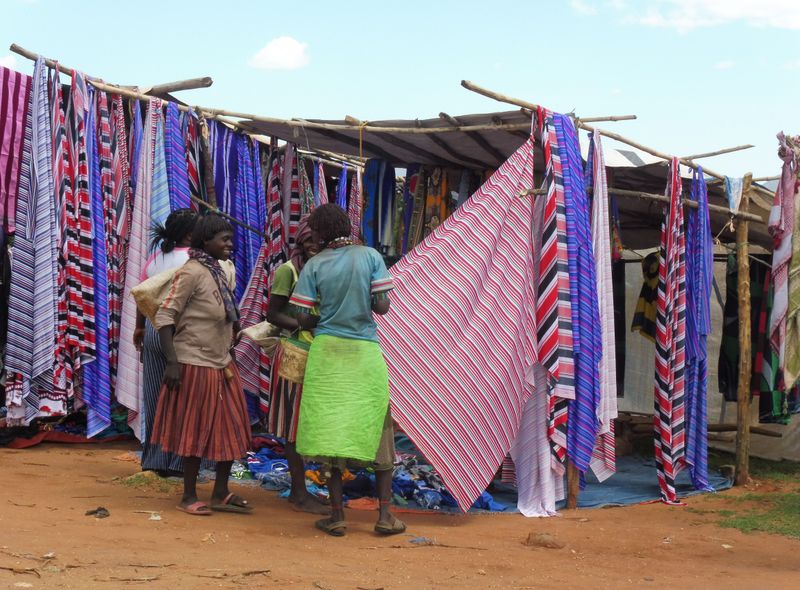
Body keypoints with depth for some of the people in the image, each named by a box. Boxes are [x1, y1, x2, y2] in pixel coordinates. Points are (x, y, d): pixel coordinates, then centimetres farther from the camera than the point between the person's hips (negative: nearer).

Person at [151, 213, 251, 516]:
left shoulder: (220, 273, 11)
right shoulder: (192, 272, -14)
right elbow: (164, 316, -17)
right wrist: (172, 362, -22)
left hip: (222, 364, 9)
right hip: (195, 364, -8)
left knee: (231, 429, 10)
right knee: (195, 430, 1)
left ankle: (220, 494, 22)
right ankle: (189, 497, 14)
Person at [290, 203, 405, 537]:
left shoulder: (314, 266, -2)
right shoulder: (370, 256, -1)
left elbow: (303, 319, -3)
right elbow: (382, 306, -5)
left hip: (327, 351, 0)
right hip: (365, 351, 0)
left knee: (330, 431, 5)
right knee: (378, 431, 10)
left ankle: (336, 516, 8)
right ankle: (385, 515, 9)